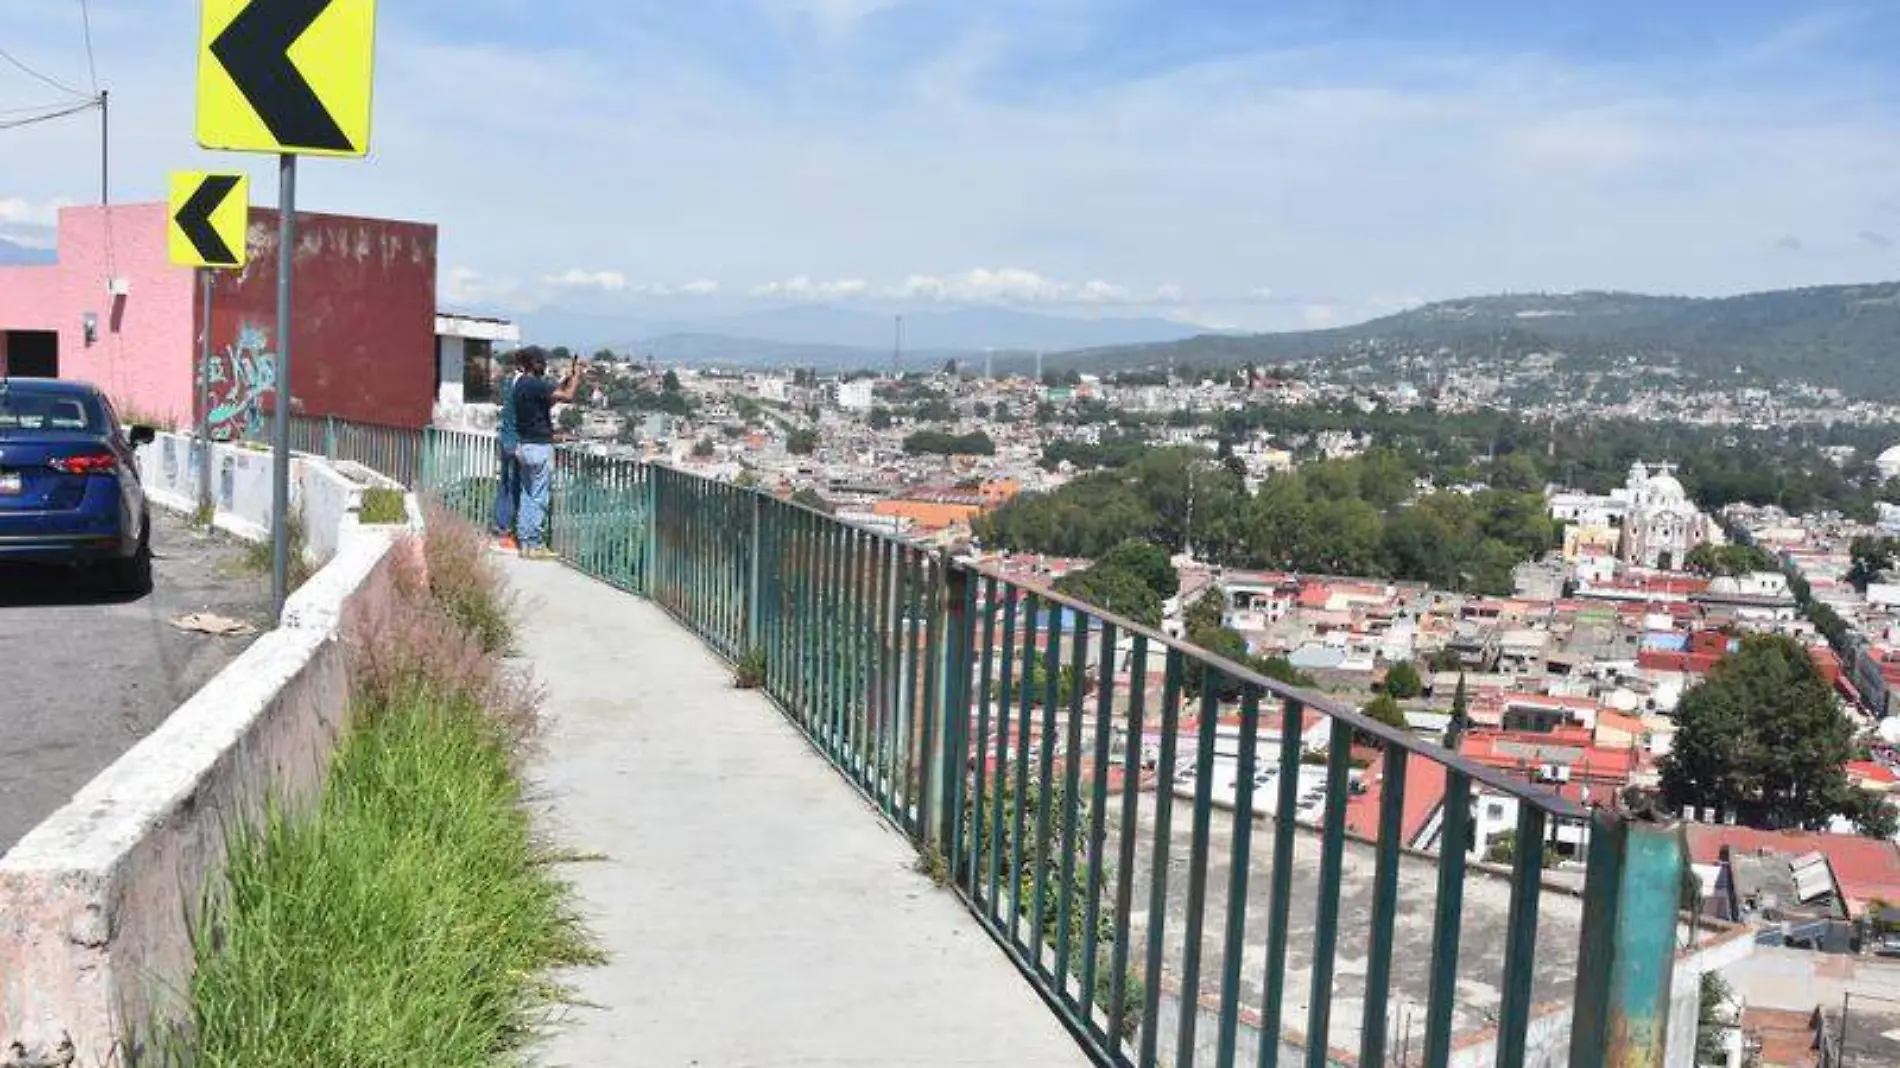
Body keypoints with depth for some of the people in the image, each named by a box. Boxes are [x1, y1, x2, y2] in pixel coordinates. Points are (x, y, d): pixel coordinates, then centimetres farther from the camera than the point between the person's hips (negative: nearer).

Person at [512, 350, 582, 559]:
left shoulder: (521, 384, 11)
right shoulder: (536, 385, -18)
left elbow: (549, 399, 20)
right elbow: (567, 396, -24)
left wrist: (565, 380, 14)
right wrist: (576, 376, -8)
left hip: (525, 446, 9)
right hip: (540, 447, -9)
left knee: (527, 495, 12)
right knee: (539, 498, -3)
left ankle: (525, 542, 16)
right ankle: (535, 545, 1)